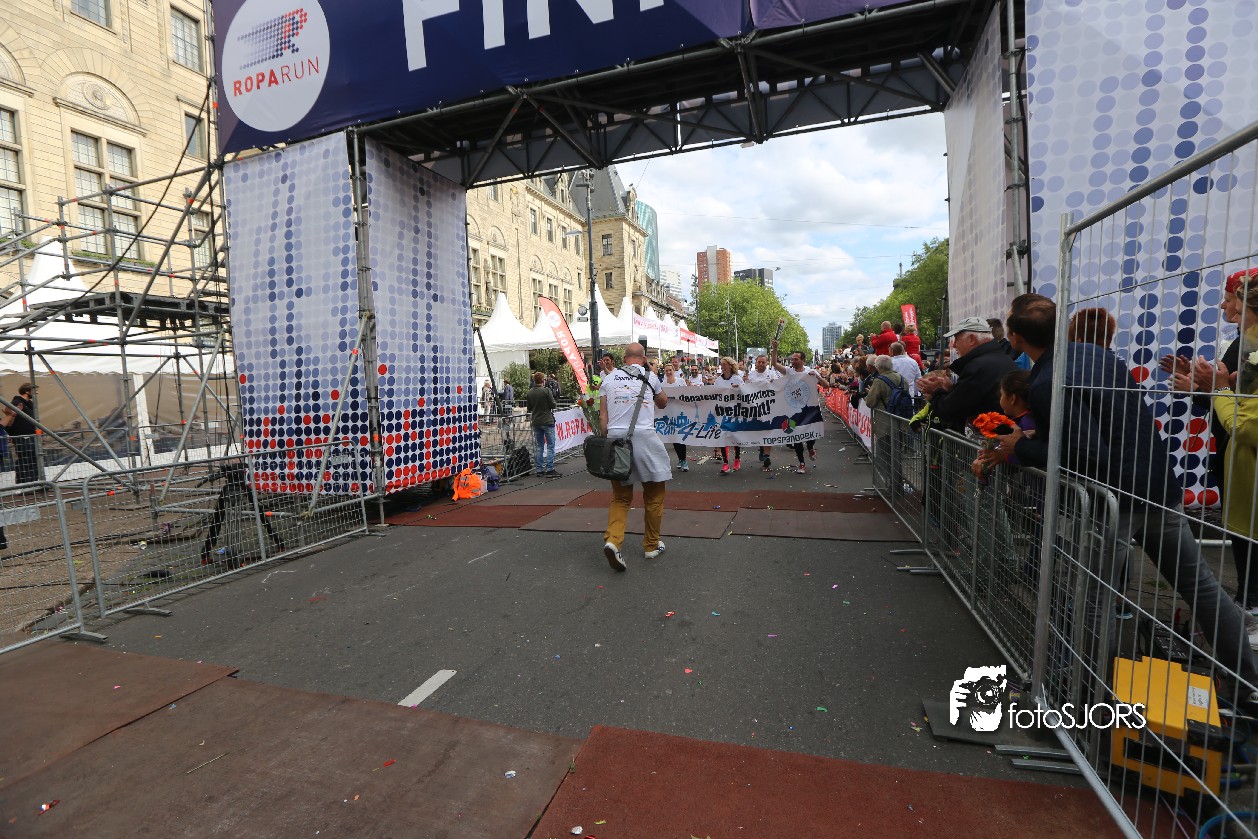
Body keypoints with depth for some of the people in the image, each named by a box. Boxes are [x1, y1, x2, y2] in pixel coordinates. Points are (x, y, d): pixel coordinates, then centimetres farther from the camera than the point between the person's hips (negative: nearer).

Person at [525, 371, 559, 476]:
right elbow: (553, 405, -11)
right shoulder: (546, 390, -13)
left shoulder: (529, 393, 5)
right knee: (550, 445, -1)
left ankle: (539, 469, 12)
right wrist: (556, 404, 10)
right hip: (547, 421, -6)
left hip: (536, 422, 6)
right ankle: (550, 469, -6)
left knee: (538, 446, 11)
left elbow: (529, 408, 11)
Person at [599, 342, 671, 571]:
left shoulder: (609, 378, 12)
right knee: (654, 494, 14)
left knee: (620, 496, 13)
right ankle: (651, 545, 21)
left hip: (615, 437, 2)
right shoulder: (650, 377, 10)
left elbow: (603, 416, 6)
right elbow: (663, 402, 29)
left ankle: (612, 540, -8)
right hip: (644, 436, -2)